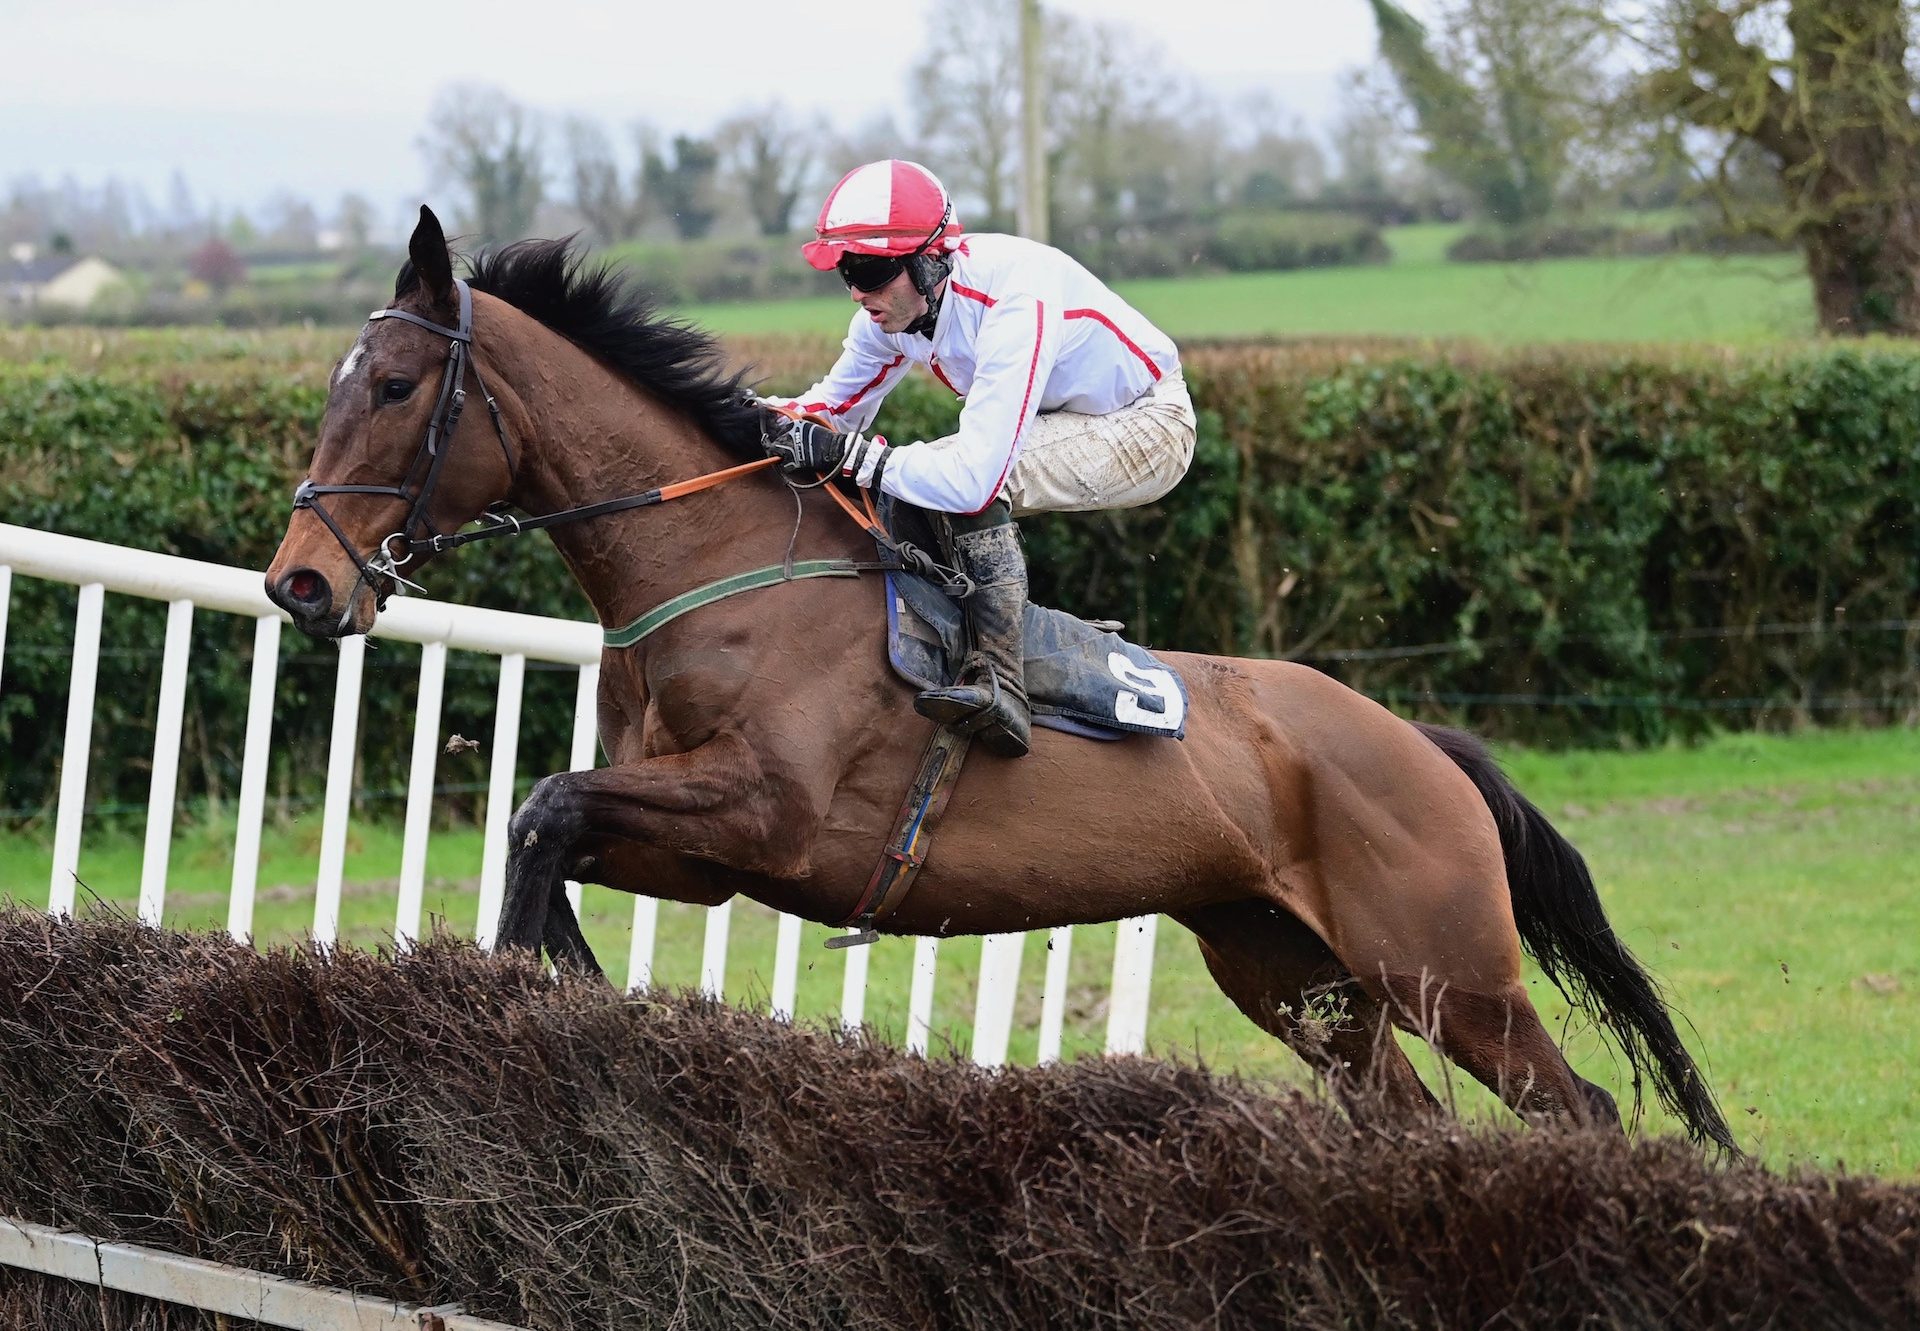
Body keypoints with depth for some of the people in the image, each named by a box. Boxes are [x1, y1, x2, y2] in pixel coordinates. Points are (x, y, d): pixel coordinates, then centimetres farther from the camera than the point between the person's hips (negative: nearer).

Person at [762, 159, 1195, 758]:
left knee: (968, 481, -30)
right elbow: (835, 404, 1)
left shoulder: (1013, 303, -37)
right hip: (1063, 416, 9)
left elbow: (976, 477, -43)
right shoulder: (894, 302, -12)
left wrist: (851, 454, -42)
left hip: (1149, 425, -9)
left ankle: (998, 683, -30)